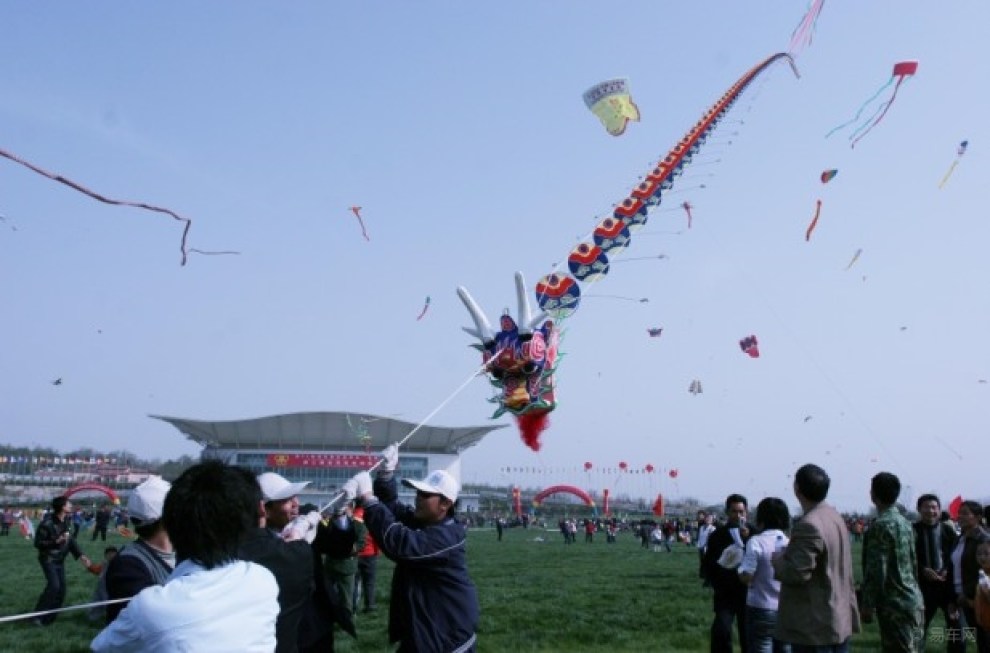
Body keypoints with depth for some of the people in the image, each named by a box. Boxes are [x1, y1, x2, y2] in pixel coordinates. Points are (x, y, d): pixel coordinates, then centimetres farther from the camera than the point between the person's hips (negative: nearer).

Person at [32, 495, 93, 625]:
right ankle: (39, 615, -3)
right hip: (48, 559, -7)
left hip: (60, 560, 7)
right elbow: (38, 543, -19)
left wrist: (81, 555, -1)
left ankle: (49, 617, 16)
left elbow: (70, 540, 6)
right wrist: (56, 541, -30)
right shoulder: (47, 523, -24)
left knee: (61, 589, 3)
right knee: (54, 585, -19)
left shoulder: (67, 521, -3)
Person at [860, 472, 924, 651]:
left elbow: (876, 571, -20)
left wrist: (867, 605, -13)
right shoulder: (905, 523, 11)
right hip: (911, 599, 9)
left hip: (895, 605, -9)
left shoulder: (880, 525, -17)